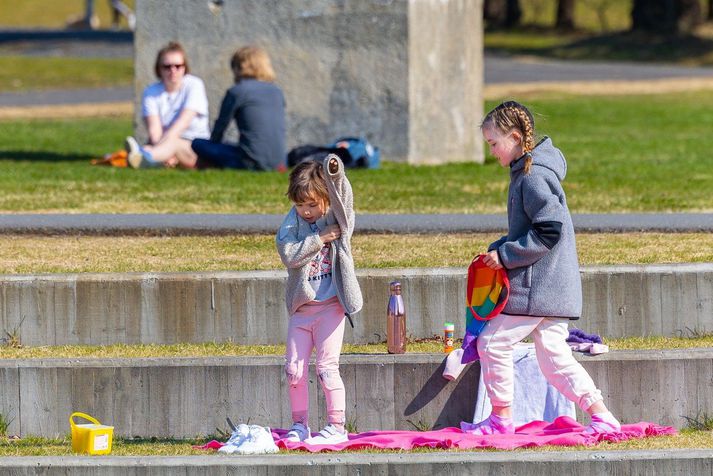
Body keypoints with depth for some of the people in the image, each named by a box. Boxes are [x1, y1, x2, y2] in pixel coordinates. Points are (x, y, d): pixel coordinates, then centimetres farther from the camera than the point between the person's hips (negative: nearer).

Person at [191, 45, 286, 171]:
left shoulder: (236, 92, -1)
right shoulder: (277, 92, 14)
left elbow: (221, 125, 7)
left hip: (250, 163, -5)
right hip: (278, 163, 5)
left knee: (197, 144, 6)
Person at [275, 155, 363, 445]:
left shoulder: (337, 218, -2)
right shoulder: (293, 223, 2)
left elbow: (342, 195, -21)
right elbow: (288, 255, -13)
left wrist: (335, 172, -38)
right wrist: (320, 239, -16)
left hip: (330, 306, -4)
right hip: (301, 308, 4)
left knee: (327, 367, -7)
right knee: (294, 368, 5)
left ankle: (336, 427, 0)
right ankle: (299, 426, 17)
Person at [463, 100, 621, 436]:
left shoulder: (533, 178, -16)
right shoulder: (528, 172, 16)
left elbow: (550, 230, -22)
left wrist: (505, 254, -17)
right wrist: (498, 249, 10)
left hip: (537, 288, -10)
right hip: (552, 289, 10)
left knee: (493, 343, -1)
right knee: (554, 358, 7)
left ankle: (501, 417, 9)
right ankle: (601, 417, 1)